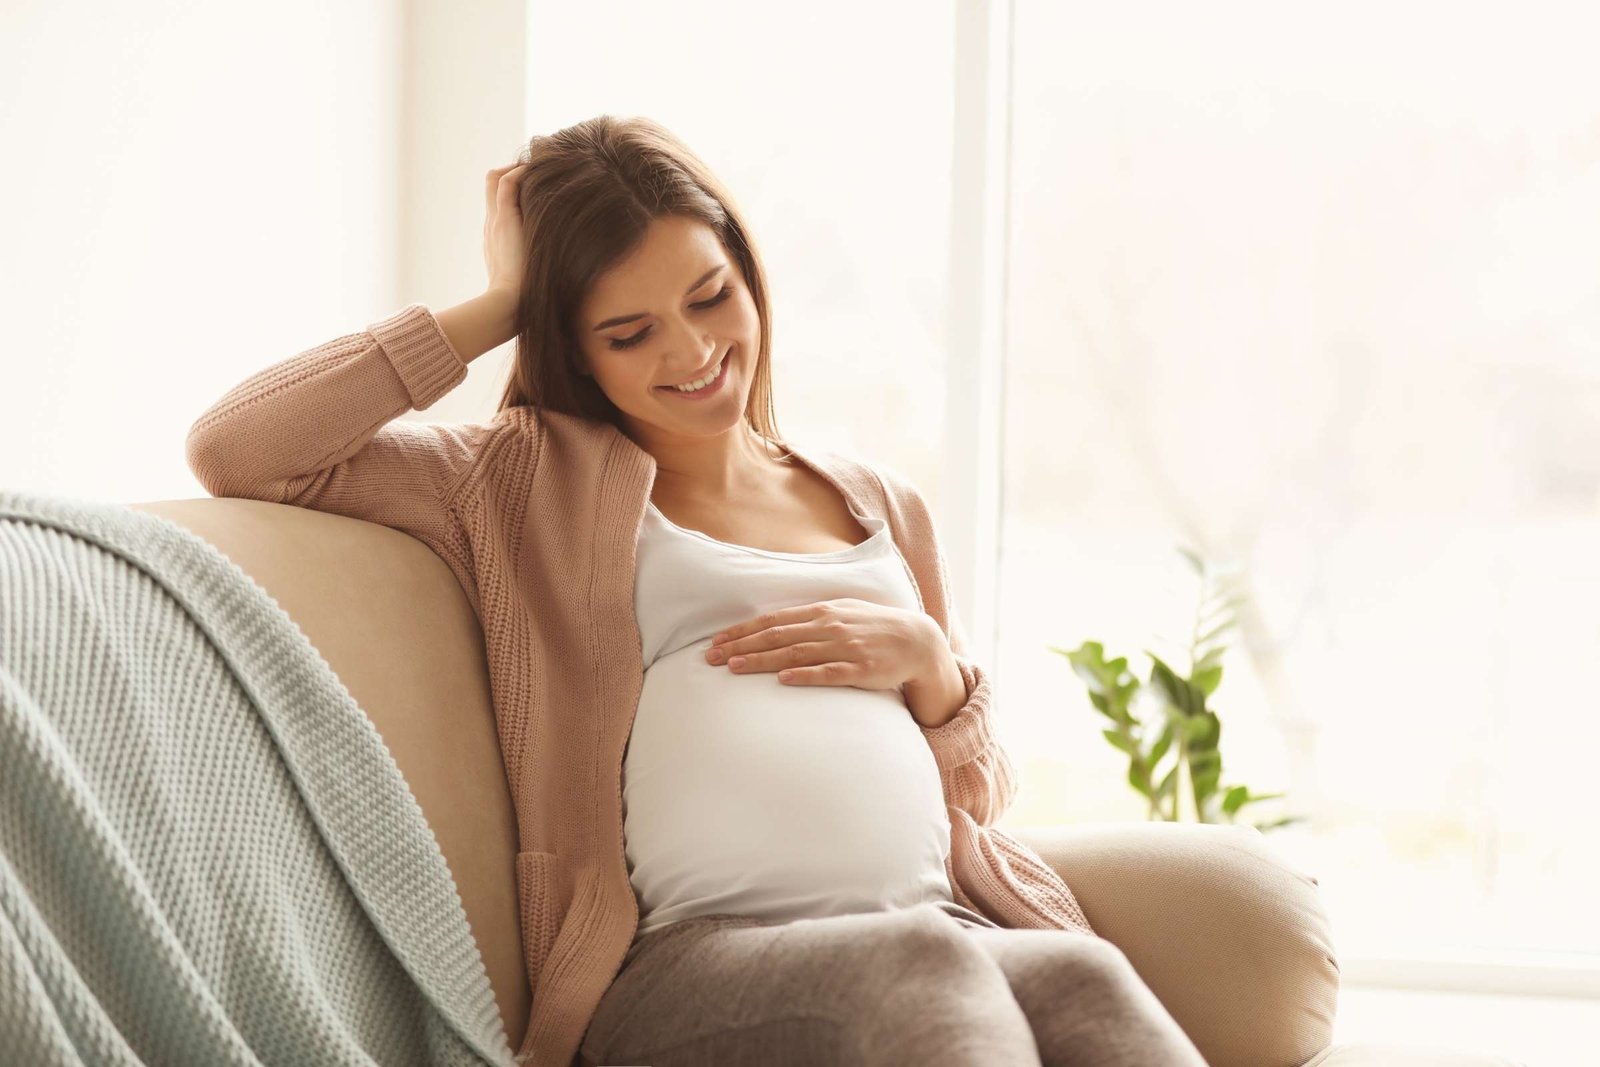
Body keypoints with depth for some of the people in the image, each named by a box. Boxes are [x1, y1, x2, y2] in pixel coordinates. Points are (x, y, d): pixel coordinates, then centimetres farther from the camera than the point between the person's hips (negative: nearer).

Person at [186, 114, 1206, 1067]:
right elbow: (234, 450, 5)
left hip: (951, 926, 3)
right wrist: (497, 308, 11)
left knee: (1080, 979, -36)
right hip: (682, 963, -3)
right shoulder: (530, 483, 17)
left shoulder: (881, 505, 28)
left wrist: (927, 662, 6)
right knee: (920, 967, -39)